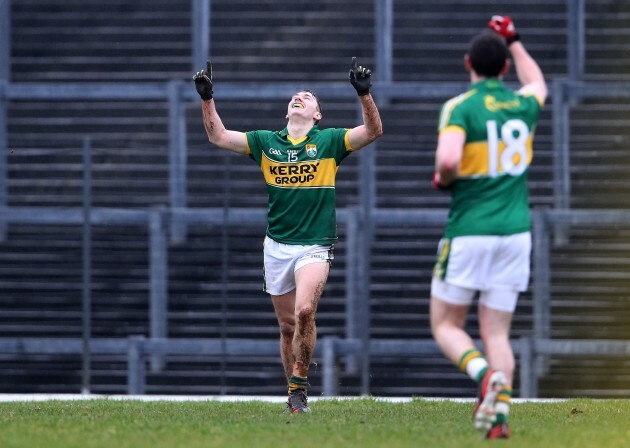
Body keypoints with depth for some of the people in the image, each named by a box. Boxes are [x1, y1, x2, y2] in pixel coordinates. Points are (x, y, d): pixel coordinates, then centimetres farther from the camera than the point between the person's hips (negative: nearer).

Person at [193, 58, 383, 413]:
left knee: (305, 311, -25)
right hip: (277, 246, 3)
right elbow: (219, 136, 9)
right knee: (287, 325, 6)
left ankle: (300, 385, -13)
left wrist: (365, 93, -21)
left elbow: (373, 131, -8)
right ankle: (295, 395, 18)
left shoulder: (329, 141, 2)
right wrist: (207, 99, -2)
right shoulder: (266, 142, 9)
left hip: (315, 246, -3)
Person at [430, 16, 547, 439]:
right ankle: (500, 408, -11)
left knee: (446, 325, 8)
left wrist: (443, 178, -2)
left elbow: (448, 161, -25)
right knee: (497, 332, 8)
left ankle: (484, 372, -21)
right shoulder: (523, 104, 8)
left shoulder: (460, 107, -9)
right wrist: (514, 41, 44)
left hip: (469, 233, -4)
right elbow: (538, 83, 33)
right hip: (515, 232, 4)